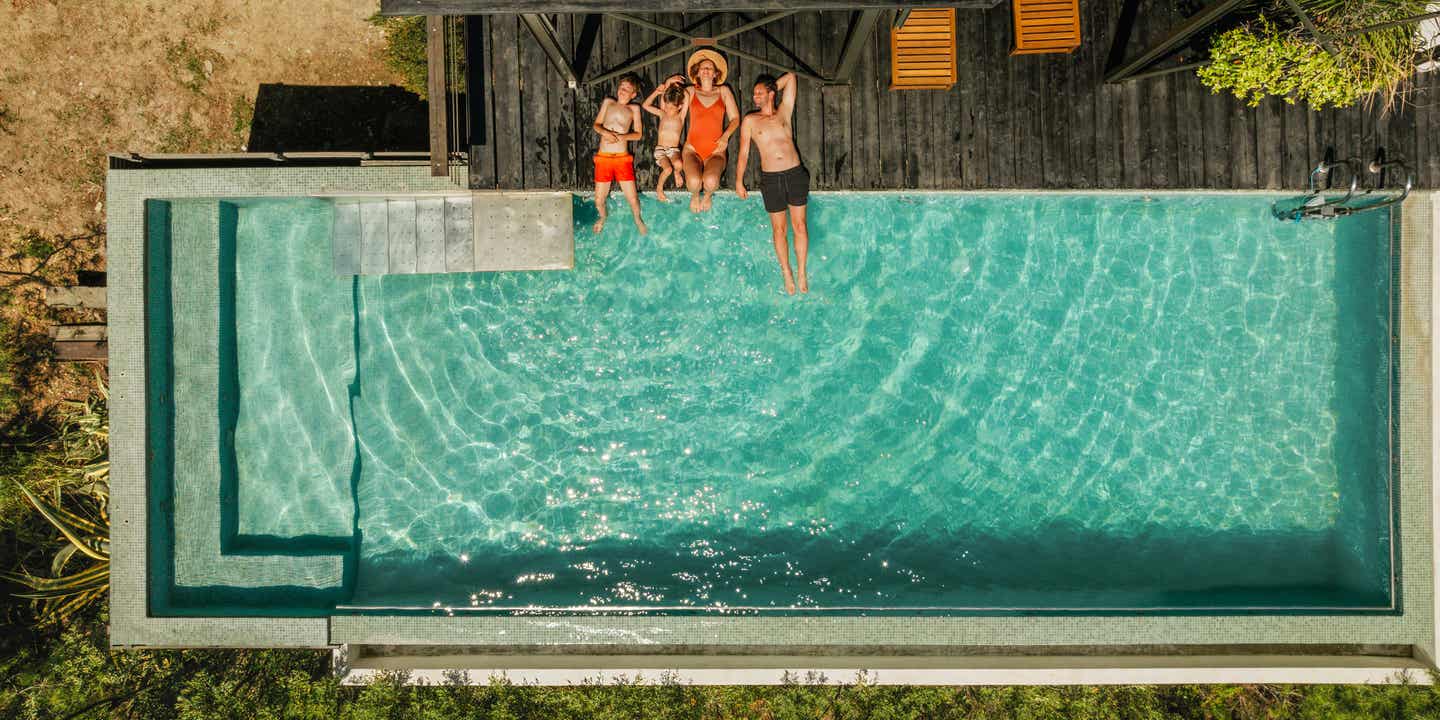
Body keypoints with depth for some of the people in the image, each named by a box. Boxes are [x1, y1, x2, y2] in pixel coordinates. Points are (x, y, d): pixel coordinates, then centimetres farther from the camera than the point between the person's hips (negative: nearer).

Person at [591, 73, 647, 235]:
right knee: (599, 200, 4)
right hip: (603, 158, 1)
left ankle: (637, 219, 28)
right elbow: (596, 124, 10)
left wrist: (622, 137, -14)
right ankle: (603, 217, 37)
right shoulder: (608, 103, 11)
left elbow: (638, 134, 4)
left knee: (633, 199, -3)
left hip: (623, 158, -1)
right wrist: (604, 132, -12)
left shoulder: (634, 108, 7)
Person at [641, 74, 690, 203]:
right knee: (668, 169, -27)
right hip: (660, 149, 0)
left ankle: (677, 173, 5)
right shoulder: (662, 114, 3)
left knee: (678, 165, -33)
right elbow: (645, 105, -2)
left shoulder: (681, 116, -1)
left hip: (674, 149, 0)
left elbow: (687, 97, -10)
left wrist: (677, 87, -8)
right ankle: (659, 188, 0)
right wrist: (657, 92, -11)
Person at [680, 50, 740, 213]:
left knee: (711, 181, -31)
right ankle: (695, 195, 7)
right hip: (692, 149, 0)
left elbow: (735, 118, 10)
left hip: (715, 151, 0)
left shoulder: (723, 91, 14)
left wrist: (725, 136, -7)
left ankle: (707, 195, 7)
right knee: (694, 181, -31)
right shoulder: (690, 92, 14)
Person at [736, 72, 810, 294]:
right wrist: (739, 181, 6)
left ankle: (801, 273, 9)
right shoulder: (750, 121, 9)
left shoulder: (784, 112, 10)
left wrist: (771, 88, 22)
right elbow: (743, 153, 10)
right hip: (771, 179, 0)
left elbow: (790, 77, 13)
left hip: (795, 174, 1)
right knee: (779, 229, 5)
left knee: (800, 226, 1)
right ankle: (786, 274, 17)